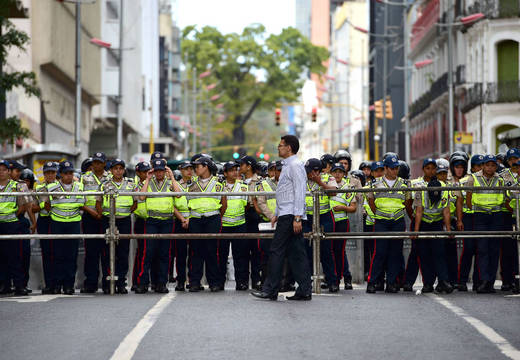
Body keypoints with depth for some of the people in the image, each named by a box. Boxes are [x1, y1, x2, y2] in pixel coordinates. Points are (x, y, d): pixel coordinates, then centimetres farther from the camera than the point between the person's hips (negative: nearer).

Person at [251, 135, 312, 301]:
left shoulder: (295, 166, -11)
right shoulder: (287, 166, 20)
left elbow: (299, 192, -18)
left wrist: (297, 218, -22)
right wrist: (277, 214, 25)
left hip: (290, 216, -10)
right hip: (286, 216, 10)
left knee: (276, 251, -8)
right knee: (297, 253, 6)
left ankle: (270, 290, -6)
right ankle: (304, 291, 6)